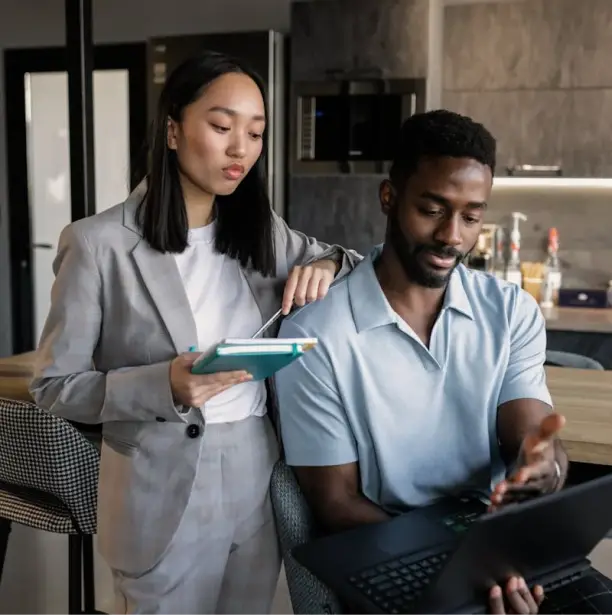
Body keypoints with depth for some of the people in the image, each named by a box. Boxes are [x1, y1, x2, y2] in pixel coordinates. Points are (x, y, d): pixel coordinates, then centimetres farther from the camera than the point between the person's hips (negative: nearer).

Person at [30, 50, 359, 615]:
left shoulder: (263, 232, 4)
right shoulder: (99, 243, -11)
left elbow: (361, 262, 17)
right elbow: (54, 386, -7)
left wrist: (327, 264, -7)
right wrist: (163, 386, -24)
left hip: (259, 481, 5)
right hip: (164, 493, -4)